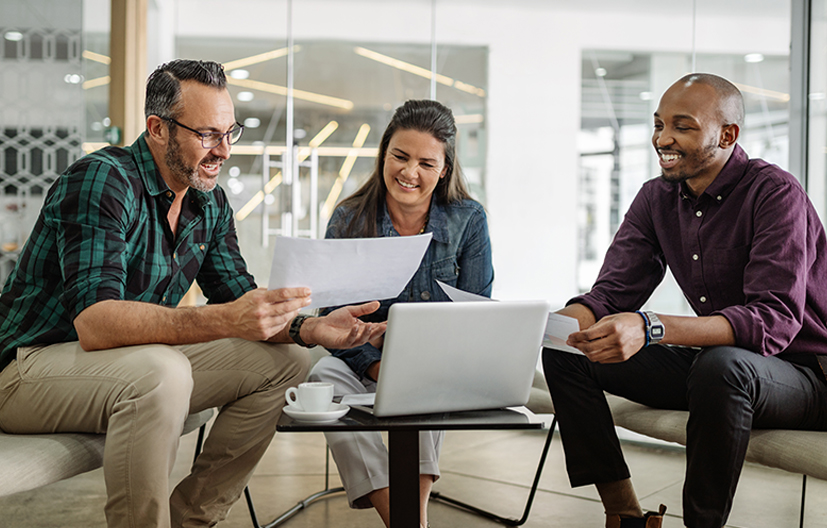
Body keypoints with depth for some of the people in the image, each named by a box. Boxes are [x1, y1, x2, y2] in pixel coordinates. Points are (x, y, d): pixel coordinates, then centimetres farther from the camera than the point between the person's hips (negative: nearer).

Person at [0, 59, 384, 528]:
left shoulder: (210, 203, 5)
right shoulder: (102, 180, -21)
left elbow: (240, 300, 6)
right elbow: (93, 322, -33)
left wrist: (309, 328, -16)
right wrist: (225, 320, -45)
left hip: (145, 364, 8)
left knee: (286, 363, -2)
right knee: (161, 372, -38)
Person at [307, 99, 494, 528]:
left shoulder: (468, 220, -1)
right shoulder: (348, 220, -2)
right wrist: (381, 368, -25)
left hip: (440, 368, -1)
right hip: (364, 364, 1)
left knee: (425, 381, -35)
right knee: (325, 375, -32)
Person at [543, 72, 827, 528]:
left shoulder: (774, 193, -18)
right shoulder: (657, 198, 4)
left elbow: (776, 320, -30)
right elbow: (612, 293, -1)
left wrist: (652, 329, -43)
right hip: (711, 363, 7)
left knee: (722, 365, -40)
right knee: (565, 352, -7)